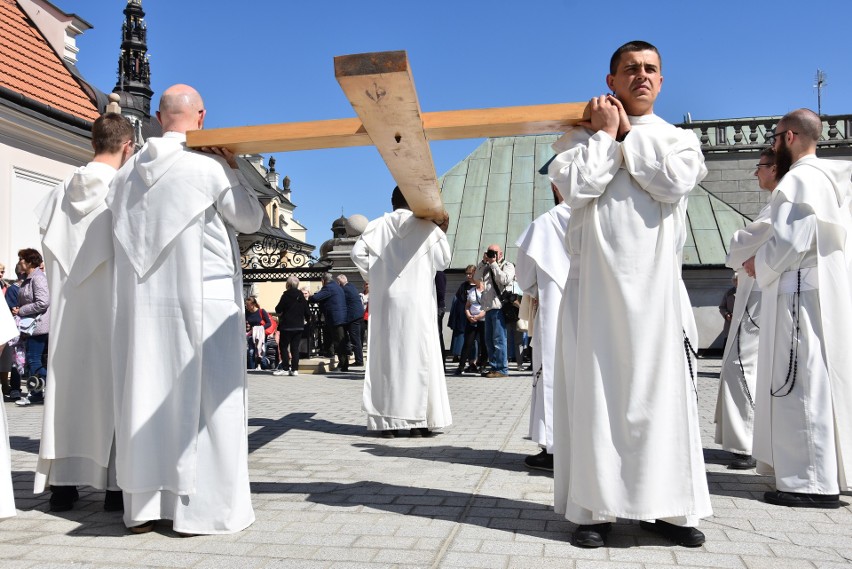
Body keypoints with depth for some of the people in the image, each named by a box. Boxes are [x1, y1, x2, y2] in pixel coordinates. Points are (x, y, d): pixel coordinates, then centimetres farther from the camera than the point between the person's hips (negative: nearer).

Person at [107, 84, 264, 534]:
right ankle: (201, 506, 4)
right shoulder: (208, 167, -9)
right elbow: (250, 220, 1)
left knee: (147, 395, 10)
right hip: (202, 300, -5)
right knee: (203, 398, 0)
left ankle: (144, 503, 17)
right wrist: (233, 167, 10)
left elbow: (120, 222, 18)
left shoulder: (128, 172, 6)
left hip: (142, 302, 5)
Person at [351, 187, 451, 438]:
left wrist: (373, 276, 7)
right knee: (418, 356, 4)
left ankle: (387, 421, 6)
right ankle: (417, 421, 4)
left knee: (386, 356, 5)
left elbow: (357, 253, -5)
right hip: (417, 302, -1)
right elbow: (443, 261, -2)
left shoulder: (377, 226, 3)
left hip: (385, 302, 2)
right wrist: (442, 235, 15)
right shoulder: (427, 226, -1)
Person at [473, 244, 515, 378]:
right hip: (488, 307, 7)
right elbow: (476, 278, 11)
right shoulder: (487, 268, 22)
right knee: (489, 339, 10)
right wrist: (483, 262, 5)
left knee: (499, 339, -10)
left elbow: (504, 279, -13)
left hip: (499, 307, -7)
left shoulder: (507, 266, 4)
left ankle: (502, 369, -8)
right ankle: (493, 366, 16)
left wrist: (493, 264, -7)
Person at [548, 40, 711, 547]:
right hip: (596, 284, -1)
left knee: (662, 393, 2)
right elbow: (575, 188, -9)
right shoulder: (582, 137, 11)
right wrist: (605, 134, -1)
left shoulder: (680, 138, 14)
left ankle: (664, 506, 13)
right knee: (595, 393, -1)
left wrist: (630, 132, 0)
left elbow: (675, 183, -8)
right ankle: (596, 507, 7)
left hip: (656, 285, 1)